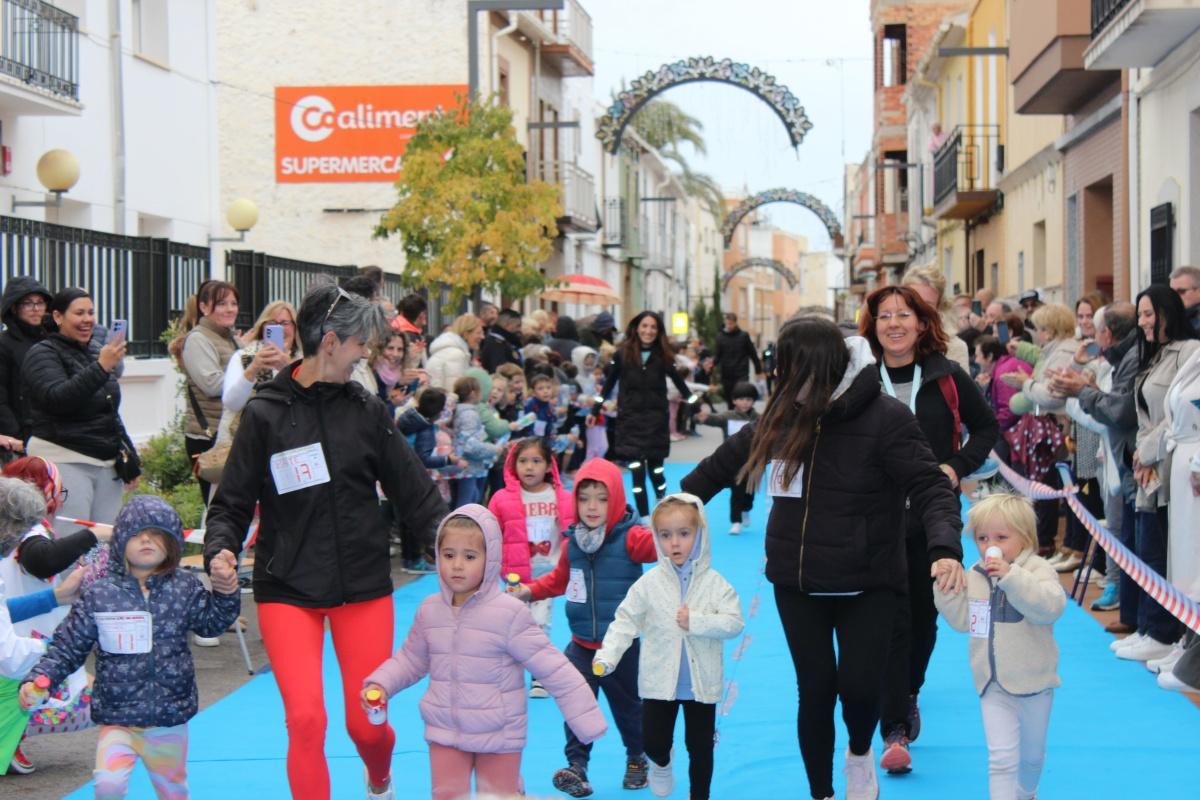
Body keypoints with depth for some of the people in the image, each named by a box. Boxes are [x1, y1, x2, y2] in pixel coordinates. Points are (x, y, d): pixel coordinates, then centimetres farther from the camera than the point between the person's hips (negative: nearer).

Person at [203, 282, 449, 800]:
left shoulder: (367, 410, 4)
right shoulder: (265, 414, -4)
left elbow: (415, 491, 5)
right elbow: (233, 503, -2)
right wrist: (221, 550, -20)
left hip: (363, 586, 2)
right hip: (287, 589, -2)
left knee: (367, 723, 7)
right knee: (305, 719, -15)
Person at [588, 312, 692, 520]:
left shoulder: (663, 356, 1)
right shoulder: (623, 354, -1)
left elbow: (679, 383, 10)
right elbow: (608, 384, 7)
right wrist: (595, 411, 11)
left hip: (656, 420, 1)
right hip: (630, 419, -1)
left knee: (655, 468, 4)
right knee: (637, 470, -5)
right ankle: (644, 519, 1)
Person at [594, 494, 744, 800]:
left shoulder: (714, 583, -6)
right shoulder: (649, 583, -5)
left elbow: (734, 622, -9)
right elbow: (626, 621, -3)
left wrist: (697, 622, -22)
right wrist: (606, 656, -15)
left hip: (701, 683, 0)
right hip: (659, 681, 0)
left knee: (701, 747, 9)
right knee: (653, 742, 4)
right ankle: (661, 763, 38)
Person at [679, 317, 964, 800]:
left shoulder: (884, 418, -14)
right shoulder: (783, 416, 0)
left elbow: (930, 488, -19)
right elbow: (727, 461, 15)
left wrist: (944, 549, -37)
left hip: (867, 584, -3)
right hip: (797, 582, 3)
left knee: (859, 685, -9)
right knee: (815, 689, 4)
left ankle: (860, 754, 28)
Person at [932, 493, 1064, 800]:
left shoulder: (1037, 570, -14)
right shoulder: (974, 577, 1)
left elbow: (1051, 606, -33)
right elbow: (962, 621, 6)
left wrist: (1010, 576, -39)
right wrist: (947, 589, -9)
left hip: (1033, 682, -2)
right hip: (993, 685, 2)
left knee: (1032, 753, 20)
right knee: (1001, 757, -9)